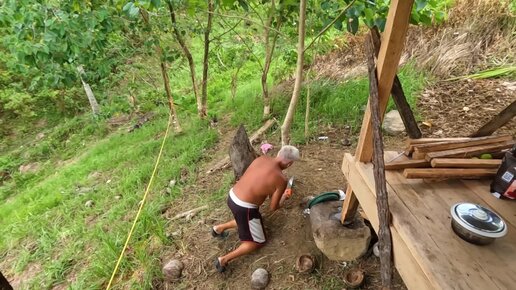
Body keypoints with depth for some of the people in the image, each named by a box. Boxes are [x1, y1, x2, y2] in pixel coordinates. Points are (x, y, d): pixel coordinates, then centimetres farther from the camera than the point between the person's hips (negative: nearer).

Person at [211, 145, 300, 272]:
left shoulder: (262, 158, -1)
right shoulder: (281, 179, -18)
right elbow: (273, 207, -7)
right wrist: (284, 197, 12)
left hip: (232, 197, 7)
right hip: (244, 208, -7)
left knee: (246, 221, 36)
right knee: (258, 242, 14)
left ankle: (219, 228, 31)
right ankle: (224, 259, 6)